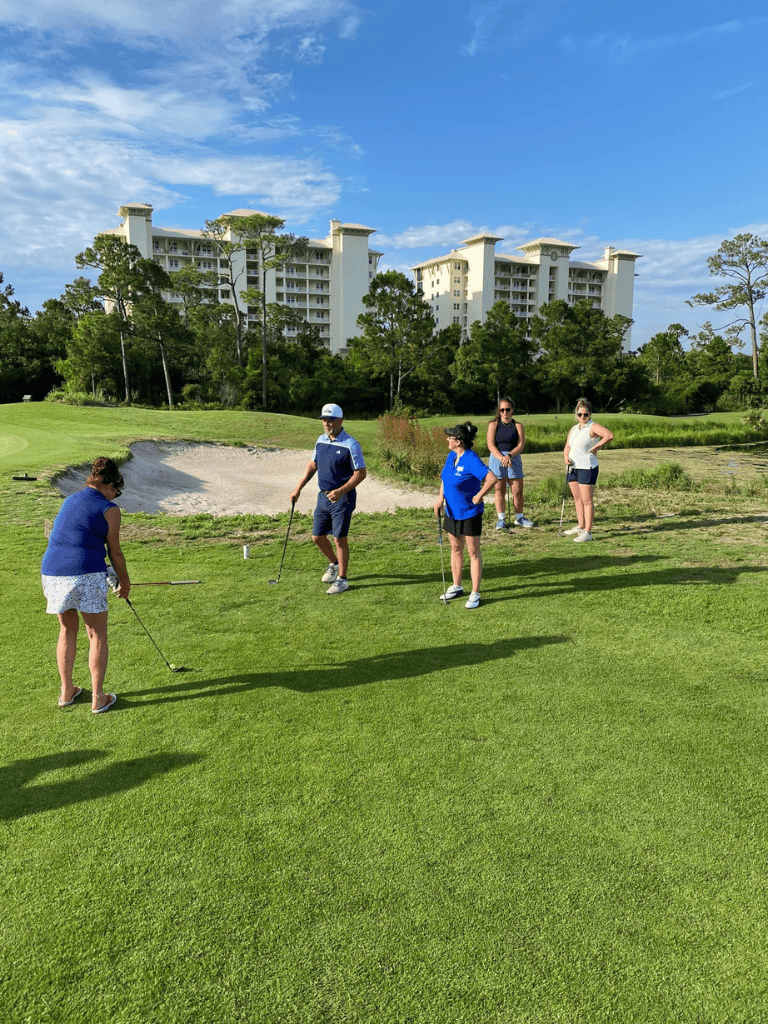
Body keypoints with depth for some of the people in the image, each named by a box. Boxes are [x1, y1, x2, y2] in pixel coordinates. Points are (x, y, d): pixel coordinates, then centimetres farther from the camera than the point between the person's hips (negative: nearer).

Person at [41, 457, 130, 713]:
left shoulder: (70, 501, 18)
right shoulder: (109, 509, -1)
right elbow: (115, 552, 2)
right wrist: (125, 581, 17)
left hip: (51, 570, 6)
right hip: (85, 574, -6)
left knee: (67, 630, 23)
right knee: (97, 635, 8)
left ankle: (67, 692, 29)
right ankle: (98, 698, 12)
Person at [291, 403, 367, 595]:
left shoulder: (350, 445, -14)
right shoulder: (321, 440, 8)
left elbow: (361, 473, -14)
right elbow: (312, 465, 19)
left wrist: (340, 491, -23)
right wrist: (298, 488, 13)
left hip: (342, 499, -7)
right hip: (323, 496, 7)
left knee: (339, 538, -4)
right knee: (317, 536, 11)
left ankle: (342, 579, 10)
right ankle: (334, 564, 37)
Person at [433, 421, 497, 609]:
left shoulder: (471, 459, -21)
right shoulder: (451, 455, 4)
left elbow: (492, 478, -27)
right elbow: (444, 477, 19)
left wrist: (479, 496, -19)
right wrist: (440, 498, 8)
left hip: (470, 513, -8)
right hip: (452, 511, 8)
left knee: (473, 552, 1)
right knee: (455, 548, 17)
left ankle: (475, 594, 9)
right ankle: (456, 586, 32)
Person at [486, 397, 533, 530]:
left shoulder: (518, 426, 6)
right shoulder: (493, 425, 4)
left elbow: (521, 445, -3)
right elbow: (490, 445, -5)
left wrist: (509, 456, -19)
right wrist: (501, 458, -19)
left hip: (514, 459, 1)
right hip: (496, 458, -1)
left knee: (518, 491, 1)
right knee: (499, 490, 3)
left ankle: (519, 518, 16)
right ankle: (501, 519, 11)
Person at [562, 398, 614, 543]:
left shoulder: (593, 427, -9)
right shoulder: (574, 429, 15)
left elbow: (609, 435, -25)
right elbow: (567, 447, 19)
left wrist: (596, 447, -16)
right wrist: (566, 457, -2)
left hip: (586, 467, -8)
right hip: (572, 467, 8)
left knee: (587, 501, -7)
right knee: (577, 499, 14)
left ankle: (588, 532, -5)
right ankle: (581, 527, 26)